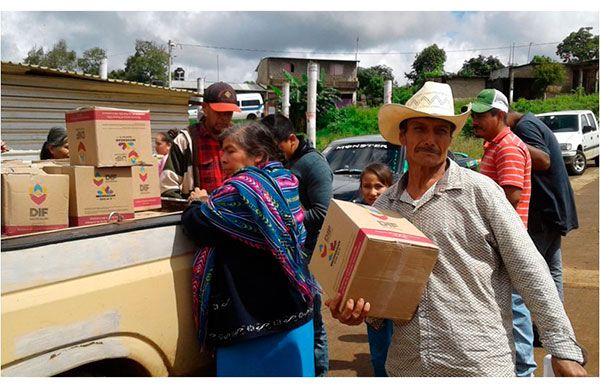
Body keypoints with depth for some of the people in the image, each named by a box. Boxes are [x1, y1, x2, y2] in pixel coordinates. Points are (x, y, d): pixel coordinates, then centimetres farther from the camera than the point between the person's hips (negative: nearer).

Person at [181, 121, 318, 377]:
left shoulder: (242, 188, -17)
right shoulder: (285, 181, 8)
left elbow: (196, 225, -18)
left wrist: (198, 204, 5)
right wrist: (210, 203, 8)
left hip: (249, 313, -8)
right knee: (290, 370, 21)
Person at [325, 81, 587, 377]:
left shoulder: (480, 191, -8)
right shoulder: (382, 206, 3)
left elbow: (529, 271, -7)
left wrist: (563, 348, -9)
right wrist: (354, 308, -8)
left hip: (481, 365, -3)